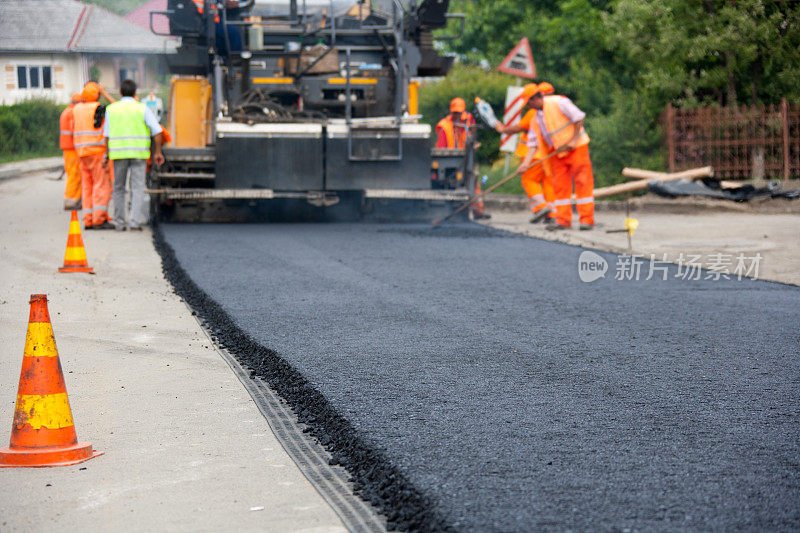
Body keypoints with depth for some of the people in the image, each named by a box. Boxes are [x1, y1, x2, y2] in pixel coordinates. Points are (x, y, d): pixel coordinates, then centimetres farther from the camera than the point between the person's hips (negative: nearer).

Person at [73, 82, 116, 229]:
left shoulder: (77, 108, 10)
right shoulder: (97, 108, -10)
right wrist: (105, 94, 1)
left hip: (81, 151, 7)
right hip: (97, 150, -7)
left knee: (88, 186, 8)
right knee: (102, 185, -6)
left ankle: (88, 220, 5)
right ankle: (99, 219, -13)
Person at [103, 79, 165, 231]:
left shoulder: (111, 109, 5)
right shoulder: (142, 109, 1)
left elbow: (107, 135, 3)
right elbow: (157, 131, -4)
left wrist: (106, 155, 7)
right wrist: (158, 152, 4)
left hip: (119, 153, 1)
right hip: (139, 153, -1)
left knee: (118, 187, 13)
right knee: (137, 188, 0)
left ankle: (119, 222, 13)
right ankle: (135, 222, -10)